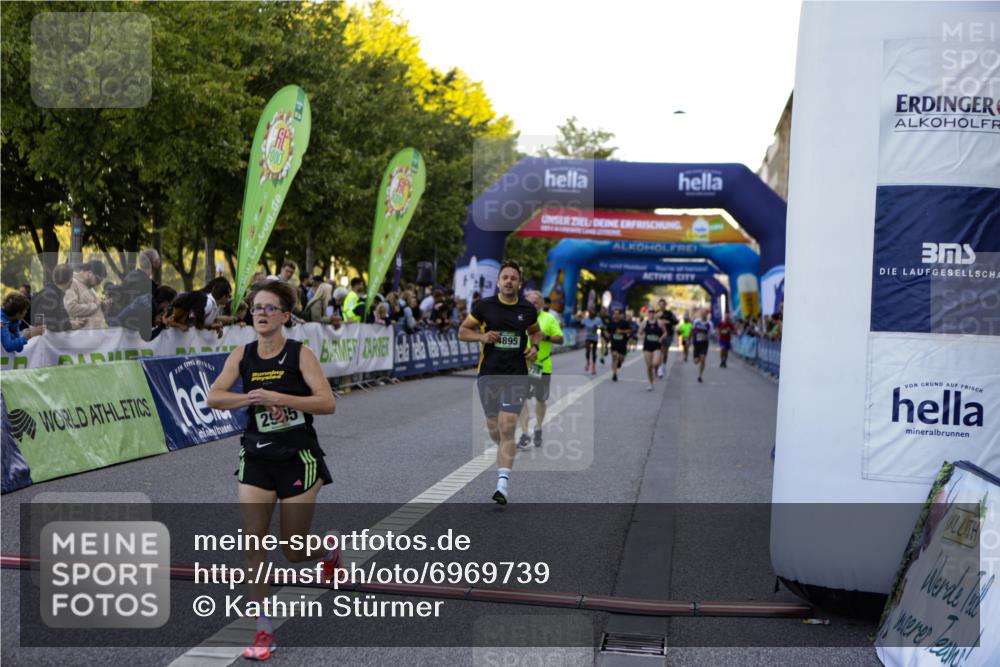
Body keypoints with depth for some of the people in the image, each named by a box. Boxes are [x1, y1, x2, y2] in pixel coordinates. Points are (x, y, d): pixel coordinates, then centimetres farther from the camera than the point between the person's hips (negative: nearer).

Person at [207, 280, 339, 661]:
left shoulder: (300, 354, -9)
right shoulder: (242, 355, 2)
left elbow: (328, 403, -18)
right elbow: (213, 397, -8)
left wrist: (278, 397, -26)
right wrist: (252, 398, -23)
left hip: (299, 460, -3)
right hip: (257, 459, 3)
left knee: (293, 551, 6)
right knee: (253, 541, -5)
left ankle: (329, 548, 42)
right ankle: (263, 630, 6)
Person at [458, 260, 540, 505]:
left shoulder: (528, 309, 3)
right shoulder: (484, 306, -2)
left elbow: (535, 331, 22)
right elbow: (463, 331, 5)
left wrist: (534, 346, 1)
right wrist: (482, 336, -14)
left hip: (516, 376, -1)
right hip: (489, 374, 1)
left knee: (507, 429, -13)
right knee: (494, 430, 9)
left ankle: (502, 484, -14)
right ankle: (507, 451, 45)